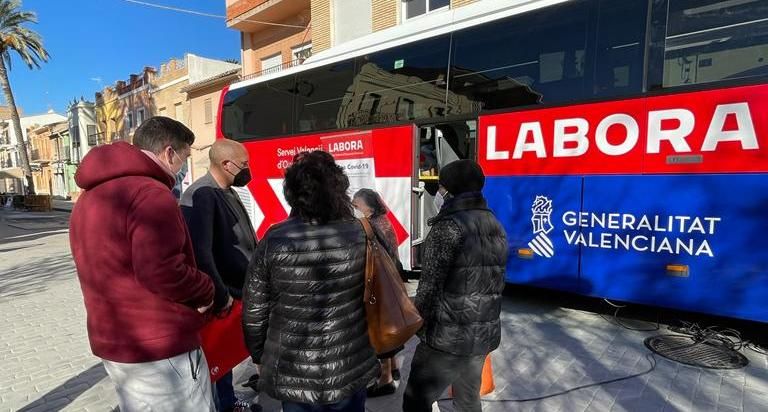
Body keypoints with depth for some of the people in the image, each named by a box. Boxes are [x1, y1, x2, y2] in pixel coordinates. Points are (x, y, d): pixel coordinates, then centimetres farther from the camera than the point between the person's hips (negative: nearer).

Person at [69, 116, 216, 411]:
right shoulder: (150, 194, -23)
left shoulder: (90, 196, 10)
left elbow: (109, 268, 15)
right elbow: (164, 273, -30)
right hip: (159, 349, -9)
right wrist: (206, 292, -12)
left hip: (111, 342, 10)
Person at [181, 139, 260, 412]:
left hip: (239, 291, 9)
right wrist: (220, 296, -26)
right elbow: (200, 253, -32)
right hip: (222, 298, -9)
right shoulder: (201, 196, -23)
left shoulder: (227, 193, 8)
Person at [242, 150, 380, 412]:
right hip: (351, 370, 1)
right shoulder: (361, 235, -13)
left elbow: (254, 310, -7)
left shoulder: (274, 241, -16)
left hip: (293, 374, -1)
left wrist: (260, 355, 10)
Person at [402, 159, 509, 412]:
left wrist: (419, 324, -2)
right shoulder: (496, 226, 7)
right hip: (484, 334, 8)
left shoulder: (449, 226, -18)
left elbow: (430, 285, -17)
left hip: (447, 336, -8)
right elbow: (493, 282, 13)